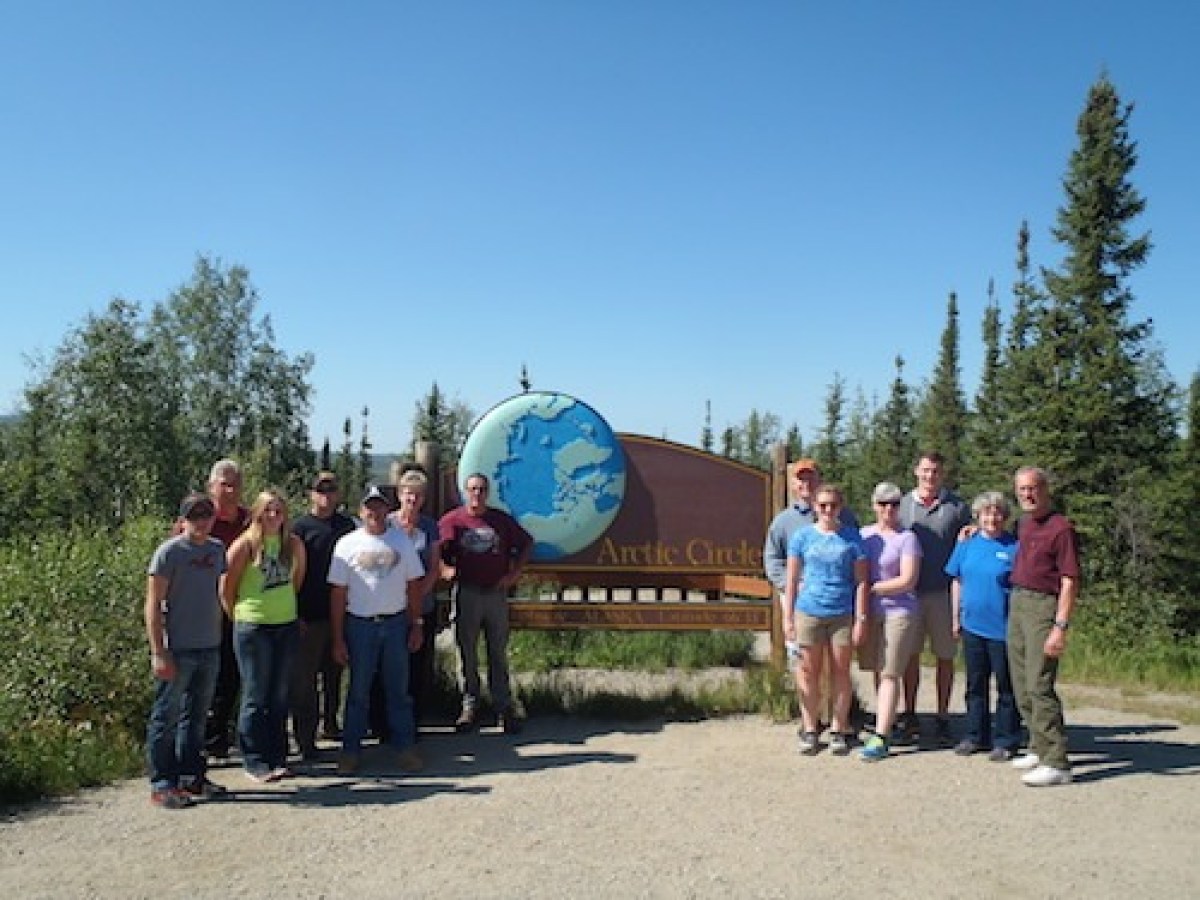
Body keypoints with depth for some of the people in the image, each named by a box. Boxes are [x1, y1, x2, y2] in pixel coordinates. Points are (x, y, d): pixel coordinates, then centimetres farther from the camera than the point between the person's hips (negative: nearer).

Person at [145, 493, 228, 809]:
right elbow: (153, 605, -10)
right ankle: (161, 785, 10)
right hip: (177, 650, -6)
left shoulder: (217, 549, 10)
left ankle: (191, 777, 24)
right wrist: (158, 652, -15)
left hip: (210, 648, 6)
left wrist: (220, 637, 12)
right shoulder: (169, 552, -8)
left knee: (196, 716, 14)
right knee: (167, 717, 2)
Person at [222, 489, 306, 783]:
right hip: (252, 628, -4)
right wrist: (238, 618, 3)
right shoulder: (245, 544, -9)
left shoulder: (294, 544, 3)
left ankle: (277, 759, 20)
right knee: (255, 698, 3)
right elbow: (226, 589, -4)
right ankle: (254, 762, 13)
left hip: (287, 626, 4)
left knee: (280, 696, 10)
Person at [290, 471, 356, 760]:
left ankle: (331, 721, 30)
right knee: (304, 679, 1)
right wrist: (297, 615, -11)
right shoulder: (300, 527, -3)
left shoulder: (347, 524, 8)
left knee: (335, 673, 15)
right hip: (310, 616, -4)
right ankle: (305, 739, 9)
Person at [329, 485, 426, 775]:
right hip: (359, 624, -1)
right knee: (358, 691, 6)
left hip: (396, 623, 1)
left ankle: (404, 746, 16)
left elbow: (413, 585, 7)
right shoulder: (347, 544, -1)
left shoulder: (401, 540, 5)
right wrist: (338, 639, -4)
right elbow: (338, 593, -2)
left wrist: (416, 625, 4)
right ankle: (351, 750, 17)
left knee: (399, 688, 7)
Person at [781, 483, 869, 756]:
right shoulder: (803, 536, 3)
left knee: (841, 671, 7)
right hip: (809, 613, 0)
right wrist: (787, 617, 3)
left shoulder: (852, 538, 1)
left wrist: (861, 619, -3)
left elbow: (860, 581, 2)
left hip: (842, 614, 0)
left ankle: (839, 731, 19)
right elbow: (792, 579, 5)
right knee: (809, 672, 7)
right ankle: (810, 731, 17)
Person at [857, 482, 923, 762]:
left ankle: (881, 738, -6)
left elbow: (907, 581, -13)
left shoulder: (907, 538, -6)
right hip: (870, 612, 5)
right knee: (878, 671, 10)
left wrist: (872, 588, -10)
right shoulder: (863, 534, 9)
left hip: (899, 611, -5)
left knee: (889, 674, -5)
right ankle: (887, 722, 22)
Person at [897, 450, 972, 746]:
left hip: (943, 593, -1)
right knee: (910, 655, 9)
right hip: (909, 592, 1)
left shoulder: (957, 507, 3)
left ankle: (942, 718, 18)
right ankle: (909, 714, 20)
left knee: (945, 657, 7)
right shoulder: (902, 504, 6)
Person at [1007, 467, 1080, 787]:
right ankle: (1039, 748, 25)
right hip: (1017, 603, 9)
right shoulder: (1023, 524, 14)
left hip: (1044, 605, -9)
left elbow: (1070, 582, -15)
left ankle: (1056, 762, -7)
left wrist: (1060, 626, -22)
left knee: (1039, 686, -12)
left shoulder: (1062, 528, -12)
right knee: (1021, 685, 13)